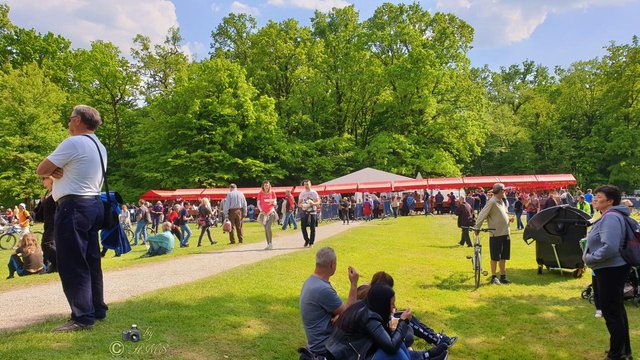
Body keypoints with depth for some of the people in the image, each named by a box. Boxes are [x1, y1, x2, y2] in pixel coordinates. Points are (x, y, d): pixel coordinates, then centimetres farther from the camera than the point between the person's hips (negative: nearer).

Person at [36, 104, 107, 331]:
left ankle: (83, 318, -3)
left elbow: (41, 170, -9)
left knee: (72, 265, -5)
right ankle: (97, 309, 21)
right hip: (93, 205, 9)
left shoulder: (73, 143, -13)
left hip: (73, 207, -9)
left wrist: (52, 171, 11)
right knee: (90, 261, 14)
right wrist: (57, 171, -1)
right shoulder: (99, 147, 16)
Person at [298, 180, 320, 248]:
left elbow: (318, 202, -4)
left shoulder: (314, 193, 1)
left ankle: (311, 243, 8)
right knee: (303, 227, -1)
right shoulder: (302, 193, 11)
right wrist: (301, 205, -12)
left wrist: (313, 203, -25)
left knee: (312, 228, -2)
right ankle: (306, 240, 18)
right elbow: (299, 203, 11)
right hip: (304, 212, 3)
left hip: (312, 212, -3)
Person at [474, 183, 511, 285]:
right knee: (495, 257, 1)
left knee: (503, 257, 12)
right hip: (496, 234, -8)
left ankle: (503, 276, 21)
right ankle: (493, 277, 10)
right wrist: (477, 228, -14)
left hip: (505, 233, 8)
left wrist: (508, 219, 9)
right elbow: (482, 215, -14)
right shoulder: (492, 202, -14)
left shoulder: (502, 202, 13)